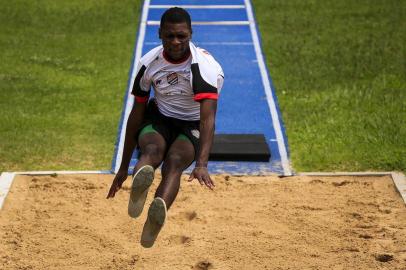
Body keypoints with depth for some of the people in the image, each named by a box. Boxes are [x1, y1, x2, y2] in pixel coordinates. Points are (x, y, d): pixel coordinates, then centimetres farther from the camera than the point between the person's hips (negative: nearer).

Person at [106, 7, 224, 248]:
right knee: (152, 150, -34)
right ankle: (141, 177, -68)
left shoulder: (205, 66, -22)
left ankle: (159, 212, -65)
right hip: (159, 119, 3)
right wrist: (124, 167, 1)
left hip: (192, 126, -3)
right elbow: (137, 113, -1)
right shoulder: (149, 63, -9)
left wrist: (202, 165, -48)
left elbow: (208, 118, -33)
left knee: (174, 161, -36)